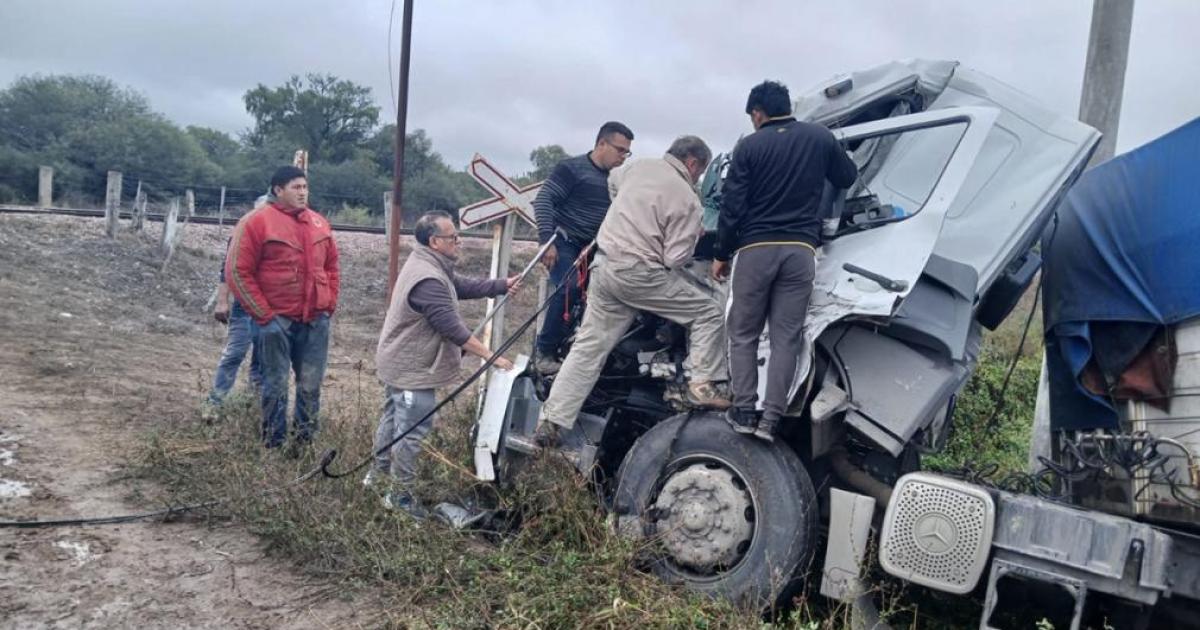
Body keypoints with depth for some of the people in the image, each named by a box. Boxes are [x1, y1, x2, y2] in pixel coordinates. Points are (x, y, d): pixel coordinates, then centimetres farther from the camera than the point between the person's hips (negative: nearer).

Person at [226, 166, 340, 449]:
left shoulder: (319, 223, 11)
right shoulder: (256, 222, -6)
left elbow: (331, 265, 20)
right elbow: (238, 271, -8)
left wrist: (330, 302, 10)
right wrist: (263, 313, -9)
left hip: (316, 319, 5)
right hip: (277, 320, -5)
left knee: (311, 384, 9)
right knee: (276, 385, 4)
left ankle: (305, 441, 21)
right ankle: (274, 445, 14)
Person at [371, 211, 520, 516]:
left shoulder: (428, 265, 6)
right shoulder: (428, 280, -29)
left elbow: (461, 287, 11)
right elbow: (453, 327, -31)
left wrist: (501, 285, 2)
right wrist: (491, 356, -27)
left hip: (400, 364, 11)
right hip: (413, 370, -11)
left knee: (393, 420, 23)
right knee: (412, 431, -1)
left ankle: (378, 473, 38)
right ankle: (401, 494, 10)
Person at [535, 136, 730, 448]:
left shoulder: (639, 166, 11)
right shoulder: (687, 199, -8)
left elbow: (612, 182, 34)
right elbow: (675, 258, -11)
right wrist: (696, 235, 8)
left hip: (604, 264, 7)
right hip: (639, 272, -7)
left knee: (588, 346, 10)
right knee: (708, 311, 6)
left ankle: (551, 421, 9)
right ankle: (703, 384, 0)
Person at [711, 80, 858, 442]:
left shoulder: (750, 146, 0)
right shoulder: (820, 138, 8)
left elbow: (732, 207, -3)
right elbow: (848, 178, 23)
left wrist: (721, 254, 6)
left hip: (756, 249, -2)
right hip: (800, 249, 2)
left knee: (743, 333, 10)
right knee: (786, 338, 3)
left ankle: (744, 411, 5)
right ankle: (770, 419, 1)